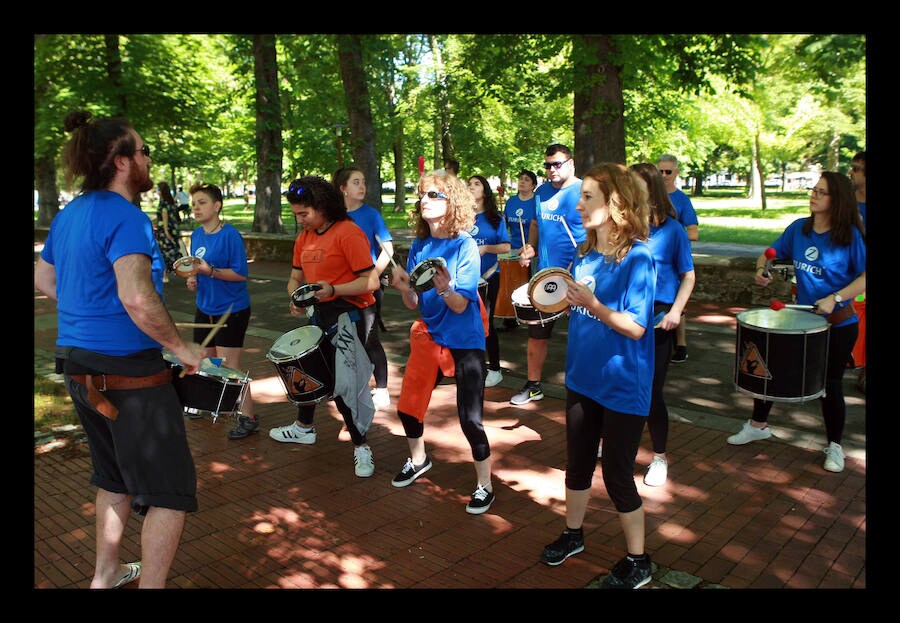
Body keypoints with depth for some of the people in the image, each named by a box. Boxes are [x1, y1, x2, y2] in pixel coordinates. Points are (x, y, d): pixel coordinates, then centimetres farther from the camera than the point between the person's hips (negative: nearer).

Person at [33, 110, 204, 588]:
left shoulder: (69, 214, 10)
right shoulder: (124, 217, -18)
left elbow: (43, 279, 22)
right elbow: (138, 300, -30)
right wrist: (181, 347, -18)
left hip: (78, 364, 10)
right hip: (126, 370, -10)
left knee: (114, 477, 25)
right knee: (170, 490, 2)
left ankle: (105, 575, 40)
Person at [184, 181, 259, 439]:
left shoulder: (230, 235, -16)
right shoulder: (196, 235, 7)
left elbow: (241, 273, -19)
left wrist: (210, 271, -29)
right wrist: (193, 279, -2)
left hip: (231, 310, -8)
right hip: (205, 308, 8)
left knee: (229, 367, -7)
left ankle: (248, 418, 2)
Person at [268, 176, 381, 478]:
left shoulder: (348, 233, -16)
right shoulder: (304, 238, 9)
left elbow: (371, 281, -21)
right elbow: (296, 278, 17)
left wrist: (333, 290, -31)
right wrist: (296, 298, -4)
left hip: (349, 315, -9)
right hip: (319, 315, 9)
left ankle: (361, 446, 10)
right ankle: (304, 427, 45)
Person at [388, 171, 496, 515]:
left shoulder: (465, 246, -14)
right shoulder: (418, 246, 1)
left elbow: (460, 306, -18)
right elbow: (413, 303, 2)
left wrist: (445, 289, -38)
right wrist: (404, 287, -19)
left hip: (465, 341, -5)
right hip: (429, 336, 6)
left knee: (470, 419, -5)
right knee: (407, 408, 12)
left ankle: (484, 487, 17)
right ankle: (418, 460, 41)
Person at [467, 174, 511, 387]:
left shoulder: (495, 218, -1)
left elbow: (506, 247, -5)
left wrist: (485, 248, -19)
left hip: (488, 276, -3)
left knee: (486, 321, 1)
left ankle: (494, 370, 14)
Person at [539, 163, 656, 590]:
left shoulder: (637, 258, -18)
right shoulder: (584, 255, 3)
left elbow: (635, 327, -22)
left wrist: (592, 304, -32)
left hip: (622, 386, -7)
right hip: (582, 377, 7)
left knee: (617, 475, 5)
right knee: (577, 463, 20)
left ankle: (637, 561, 26)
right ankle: (573, 534, 43)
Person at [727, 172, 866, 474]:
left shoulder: (851, 235, -14)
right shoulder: (799, 228, -1)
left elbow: (864, 276, -18)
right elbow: (771, 253, 11)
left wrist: (835, 298, -27)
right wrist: (762, 269, -10)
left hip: (838, 323, -5)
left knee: (830, 383, 5)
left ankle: (834, 445, 27)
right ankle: (758, 425, 32)